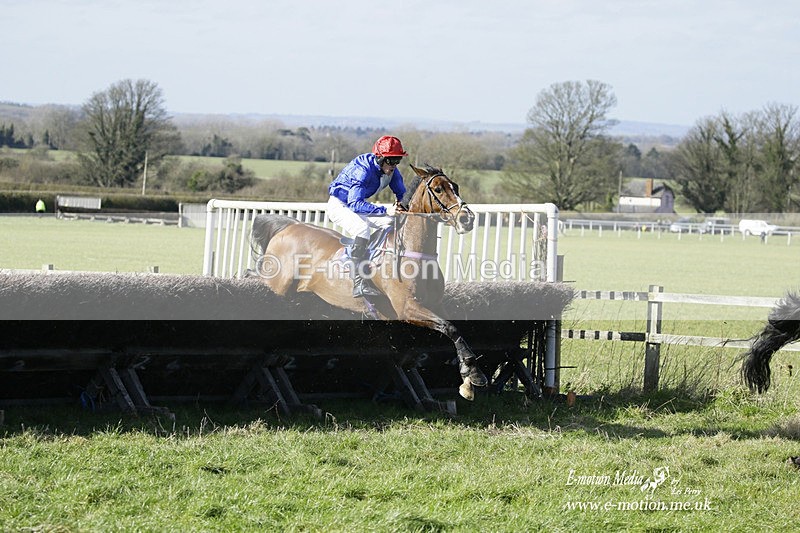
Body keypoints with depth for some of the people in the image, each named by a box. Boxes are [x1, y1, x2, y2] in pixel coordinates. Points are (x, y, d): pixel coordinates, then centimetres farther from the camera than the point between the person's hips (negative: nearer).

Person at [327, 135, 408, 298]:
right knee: (362, 227, -35)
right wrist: (385, 210, -50)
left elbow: (402, 193, 3)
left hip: (356, 205, 8)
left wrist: (402, 204, -22)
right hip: (339, 205, -8)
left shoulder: (391, 170, -8)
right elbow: (355, 203, -41)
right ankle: (360, 284, -37)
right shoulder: (363, 169, -33)